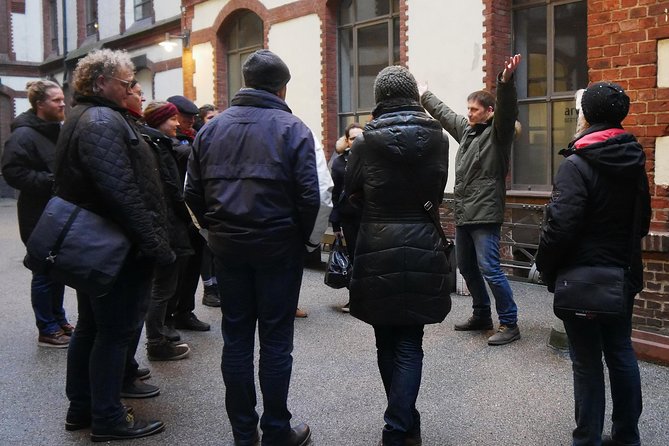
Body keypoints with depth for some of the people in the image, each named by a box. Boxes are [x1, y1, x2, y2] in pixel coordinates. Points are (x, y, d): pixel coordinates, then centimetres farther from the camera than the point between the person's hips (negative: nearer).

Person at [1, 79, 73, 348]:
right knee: (45, 273, 0)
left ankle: (58, 321, 29)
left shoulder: (58, 131, 13)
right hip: (40, 217, -9)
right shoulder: (24, 135, -15)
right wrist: (51, 181, -24)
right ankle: (48, 331, 11)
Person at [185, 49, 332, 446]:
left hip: (228, 248, 4)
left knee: (236, 338, 12)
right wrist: (311, 239, 0)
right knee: (276, 341, 6)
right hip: (279, 248, -4)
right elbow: (317, 195, -14)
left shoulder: (212, 128, 6)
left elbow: (193, 192, 8)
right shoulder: (292, 129, -8)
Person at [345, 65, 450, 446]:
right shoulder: (438, 139, -1)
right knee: (410, 345, 7)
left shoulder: (367, 141, -8)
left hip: (378, 250, -1)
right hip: (422, 249, 1)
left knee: (387, 342, 15)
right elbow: (438, 194, 9)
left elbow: (352, 191, 5)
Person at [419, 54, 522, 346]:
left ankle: (509, 324, -2)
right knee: (466, 267, 15)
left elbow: (507, 110, -25)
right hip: (463, 213, 9)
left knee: (489, 269, -11)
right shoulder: (465, 128, 15)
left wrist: (506, 82, -43)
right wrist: (424, 96, 42)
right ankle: (482, 316, 29)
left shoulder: (498, 132, -6)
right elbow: (443, 113, 30)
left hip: (485, 214, -9)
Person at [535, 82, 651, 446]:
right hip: (624, 274, 7)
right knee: (621, 352, 16)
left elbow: (560, 226, -22)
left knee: (587, 361, 2)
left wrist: (545, 267, -8)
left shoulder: (577, 165, -18)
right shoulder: (634, 163, 6)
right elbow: (642, 221, 15)